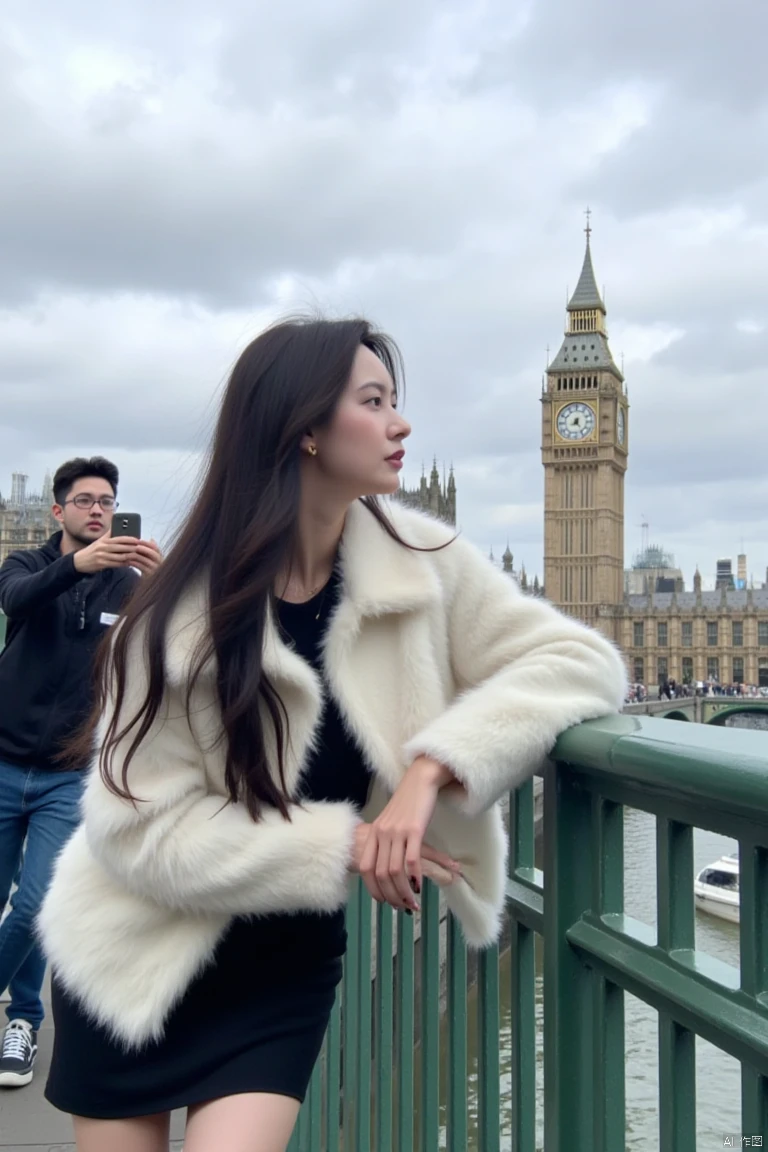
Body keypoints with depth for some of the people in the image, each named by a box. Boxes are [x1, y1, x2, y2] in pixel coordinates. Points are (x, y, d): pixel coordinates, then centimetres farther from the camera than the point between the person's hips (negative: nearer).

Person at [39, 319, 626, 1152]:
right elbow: (141, 827, -19)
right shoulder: (184, 614, -18)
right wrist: (342, 846, -25)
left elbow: (581, 661, -14)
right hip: (136, 958, -1)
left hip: (285, 965, 2)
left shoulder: (419, 565, -11)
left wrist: (435, 765, -28)